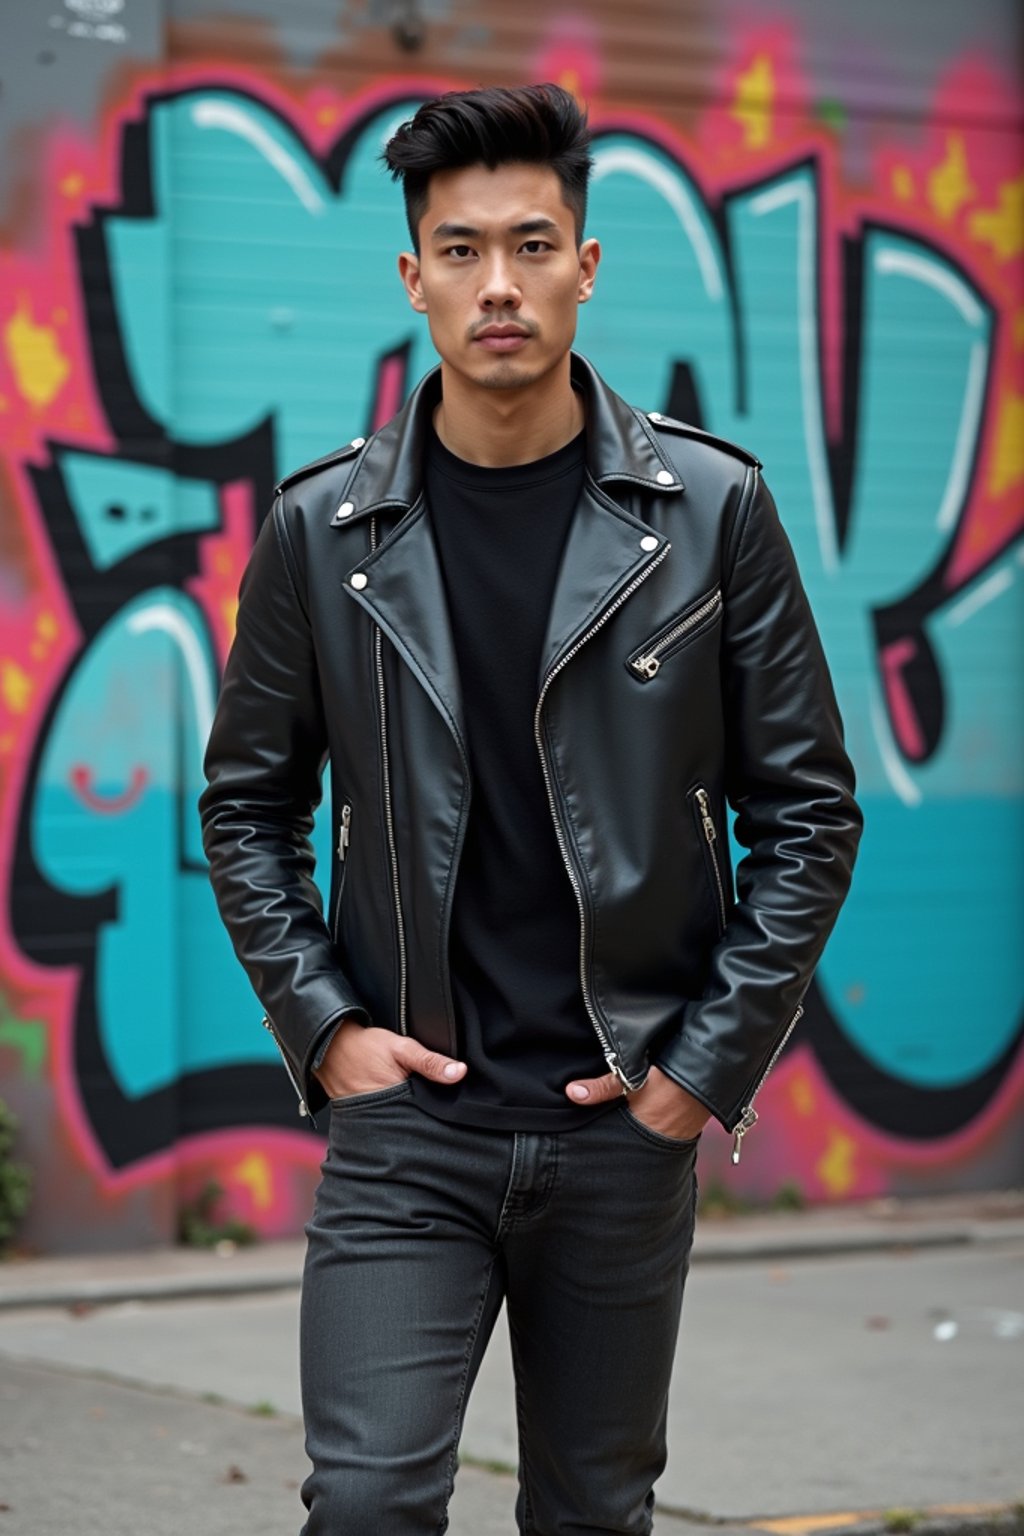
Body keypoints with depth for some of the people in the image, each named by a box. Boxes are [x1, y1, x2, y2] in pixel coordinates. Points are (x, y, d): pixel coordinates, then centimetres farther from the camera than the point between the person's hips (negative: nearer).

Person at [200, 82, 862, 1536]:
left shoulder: (710, 508, -1)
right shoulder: (323, 529, 1)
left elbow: (808, 807, 3)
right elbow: (248, 803, 10)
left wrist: (715, 1058, -3)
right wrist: (321, 1025, -1)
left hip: (627, 1128, 1)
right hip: (405, 1117, 0)